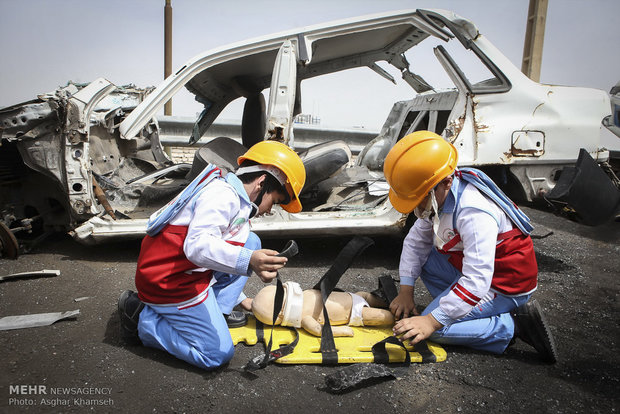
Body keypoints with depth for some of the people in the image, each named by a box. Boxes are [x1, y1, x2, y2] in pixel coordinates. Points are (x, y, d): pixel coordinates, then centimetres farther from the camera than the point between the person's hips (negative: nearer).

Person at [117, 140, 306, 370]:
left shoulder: (236, 203, 16)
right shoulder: (222, 194, -18)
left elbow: (218, 251, 24)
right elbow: (197, 245, -33)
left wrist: (240, 298, 29)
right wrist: (248, 261, -46)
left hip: (188, 273, 10)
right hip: (169, 282, -10)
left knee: (250, 242, 9)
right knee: (218, 354, -6)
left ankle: (218, 310, 9)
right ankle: (141, 318, 2)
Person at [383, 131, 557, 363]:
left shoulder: (474, 214, -35)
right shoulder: (440, 195, -7)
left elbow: (476, 281, -39)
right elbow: (417, 240, 1)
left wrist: (432, 320, -39)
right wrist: (406, 291, -4)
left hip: (505, 284, -9)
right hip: (475, 267, 9)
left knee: (435, 329, -18)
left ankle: (514, 325, -7)